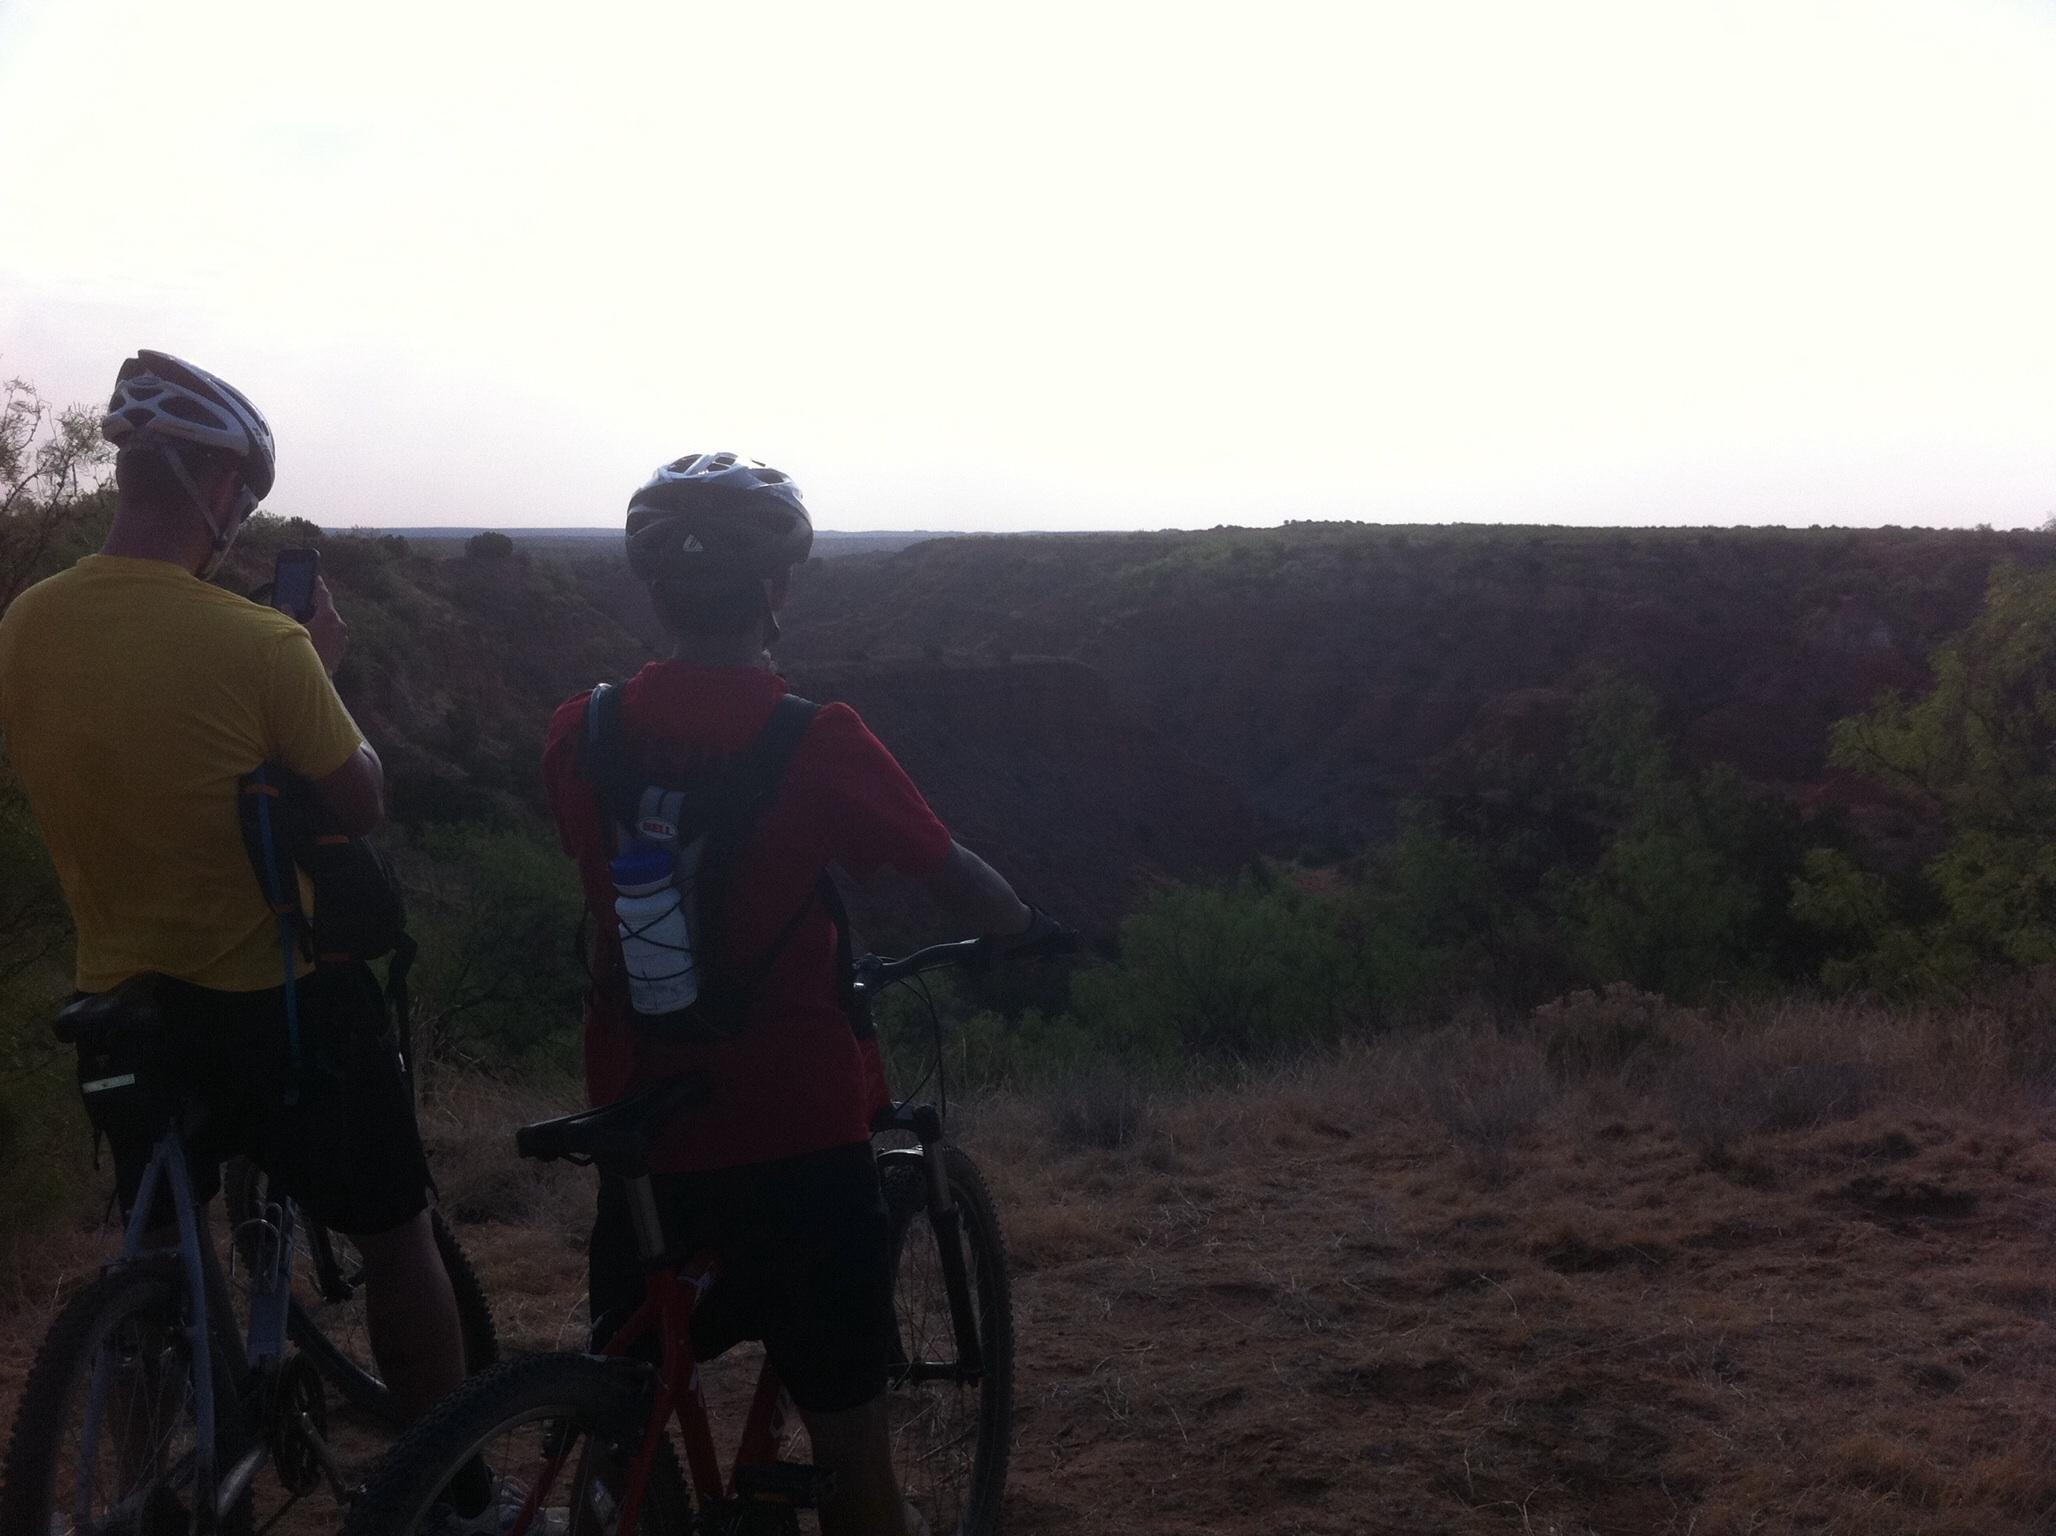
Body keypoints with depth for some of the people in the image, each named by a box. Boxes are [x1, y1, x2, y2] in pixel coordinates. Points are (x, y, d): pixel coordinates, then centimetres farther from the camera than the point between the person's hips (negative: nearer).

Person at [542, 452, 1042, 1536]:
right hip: (793, 1128, -4)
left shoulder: (581, 733, -3)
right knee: (846, 1426, 11)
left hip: (640, 1119, 4)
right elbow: (956, 881, -6)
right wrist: (1029, 928, 15)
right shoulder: (816, 738, -14)